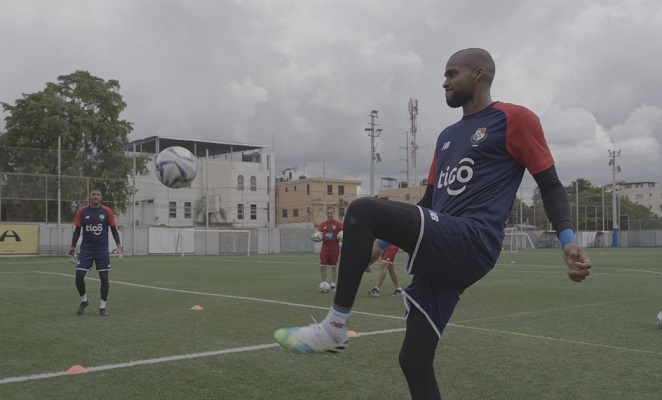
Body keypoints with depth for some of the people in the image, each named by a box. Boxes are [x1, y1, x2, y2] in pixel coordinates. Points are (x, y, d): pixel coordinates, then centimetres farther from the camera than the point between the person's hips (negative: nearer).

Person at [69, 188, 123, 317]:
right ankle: (84, 301, 19)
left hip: (102, 250, 0)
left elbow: (114, 229, 3)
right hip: (86, 249, 1)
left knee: (104, 278, 0)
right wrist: (73, 249, 1)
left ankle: (102, 307, 13)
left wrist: (118, 246, -7)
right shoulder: (81, 211, -1)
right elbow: (77, 231, 5)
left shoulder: (107, 212, -2)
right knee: (79, 277, -7)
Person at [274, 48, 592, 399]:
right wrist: (381, 241, 28)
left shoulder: (514, 119, 3)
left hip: (470, 245, -8)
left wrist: (567, 239, -16)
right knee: (414, 361, 4)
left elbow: (550, 186, 1)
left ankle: (334, 327, -16)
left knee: (362, 210, -22)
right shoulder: (446, 136, 25)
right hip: (440, 251, 8)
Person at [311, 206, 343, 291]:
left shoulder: (339, 223, -5)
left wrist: (342, 237, -27)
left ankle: (333, 285, 14)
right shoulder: (323, 224, 8)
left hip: (334, 249, -3)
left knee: (334, 267, 5)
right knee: (322, 266, -1)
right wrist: (314, 237, -11)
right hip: (325, 248, 3)